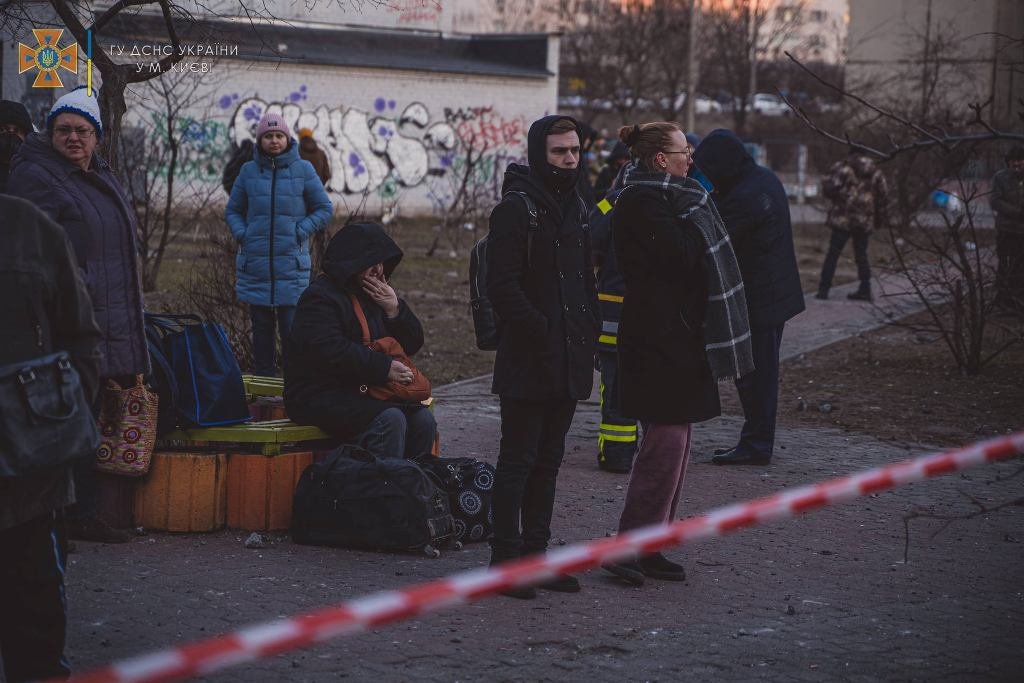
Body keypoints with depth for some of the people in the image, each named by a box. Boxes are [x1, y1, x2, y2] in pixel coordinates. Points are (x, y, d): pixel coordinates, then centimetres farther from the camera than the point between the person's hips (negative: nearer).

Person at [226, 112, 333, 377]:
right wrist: (242, 234, -1)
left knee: (292, 328, -7)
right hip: (255, 263, 2)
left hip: (291, 263, -2)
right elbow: (233, 211, 17)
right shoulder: (248, 171, 7)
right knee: (261, 328, 6)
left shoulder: (303, 169, 2)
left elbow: (324, 209, 7)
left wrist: (300, 231, -6)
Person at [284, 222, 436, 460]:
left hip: (364, 393, 8)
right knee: (390, 419, -30)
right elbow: (328, 349, -24)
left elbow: (412, 344, 16)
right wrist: (384, 367, -26)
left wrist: (394, 309, -3)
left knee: (423, 418, -15)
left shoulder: (376, 295, 17)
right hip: (320, 398, -8)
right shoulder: (320, 297, -9)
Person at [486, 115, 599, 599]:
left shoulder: (575, 207, 15)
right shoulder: (516, 209, -11)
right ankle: (506, 560, 2)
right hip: (527, 363, -8)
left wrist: (589, 330, 11)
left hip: (568, 361, 8)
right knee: (518, 461, -3)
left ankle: (535, 554, 20)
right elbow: (502, 286, -17)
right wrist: (541, 332, -19)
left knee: (548, 461, 12)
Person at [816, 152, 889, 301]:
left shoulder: (841, 168, -6)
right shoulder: (875, 172, 8)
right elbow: (883, 194, 7)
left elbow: (829, 189, -15)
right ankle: (865, 290, 11)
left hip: (843, 219, -4)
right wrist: (879, 217, 16)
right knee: (861, 255, 14)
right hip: (865, 221, 4)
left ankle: (824, 289, -2)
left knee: (833, 254, 1)